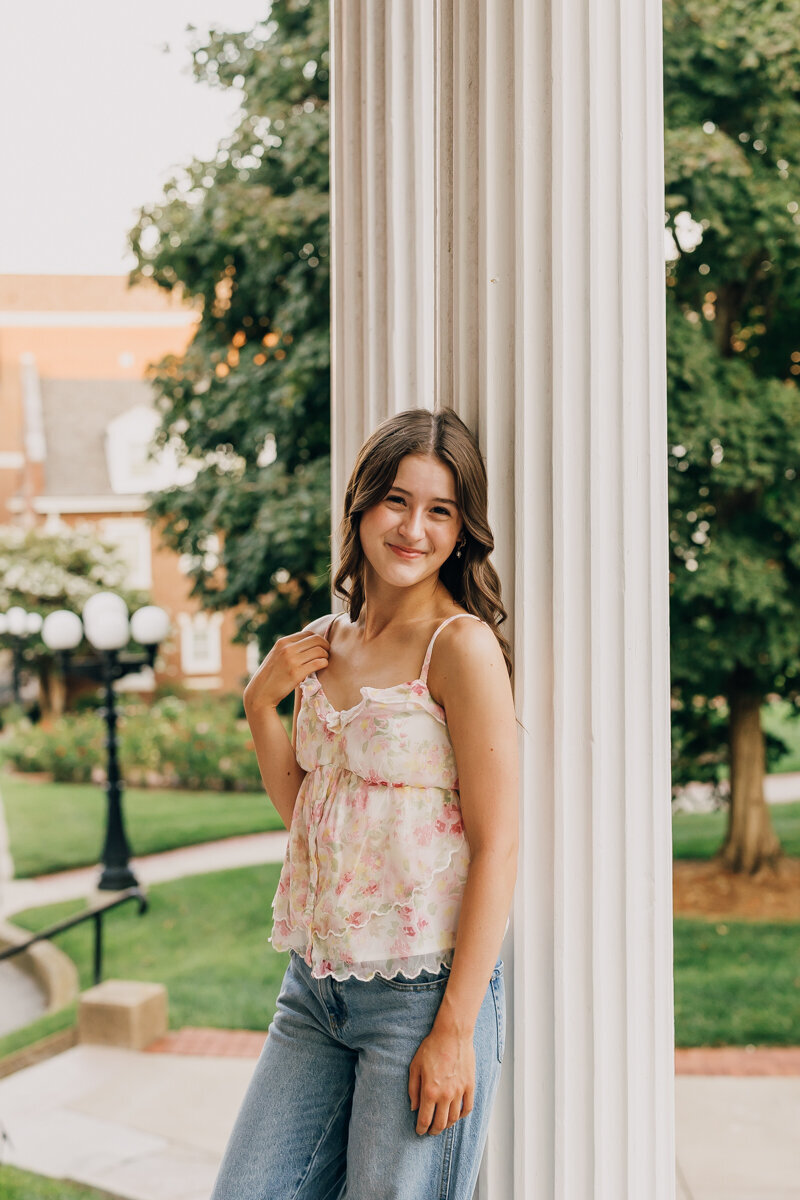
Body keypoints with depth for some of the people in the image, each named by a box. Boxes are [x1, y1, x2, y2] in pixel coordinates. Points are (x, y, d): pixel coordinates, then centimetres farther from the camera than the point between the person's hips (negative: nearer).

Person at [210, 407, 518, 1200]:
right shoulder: (326, 642, 9)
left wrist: (456, 1030, -16)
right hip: (316, 986, 7)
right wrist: (261, 705, 3)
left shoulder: (460, 646, -11)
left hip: (425, 986, -6)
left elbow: (496, 848, -13)